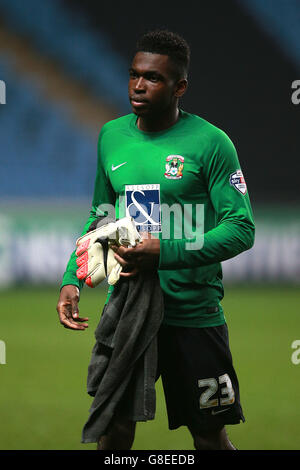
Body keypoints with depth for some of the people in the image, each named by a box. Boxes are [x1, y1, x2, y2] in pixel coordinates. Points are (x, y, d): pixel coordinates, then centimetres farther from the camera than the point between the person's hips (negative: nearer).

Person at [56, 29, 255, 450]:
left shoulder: (210, 143, -10)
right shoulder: (111, 136, 7)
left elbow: (242, 229, -13)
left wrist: (164, 254, -22)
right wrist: (72, 279, 4)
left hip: (193, 316, -4)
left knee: (210, 436, 4)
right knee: (114, 427, 6)